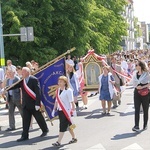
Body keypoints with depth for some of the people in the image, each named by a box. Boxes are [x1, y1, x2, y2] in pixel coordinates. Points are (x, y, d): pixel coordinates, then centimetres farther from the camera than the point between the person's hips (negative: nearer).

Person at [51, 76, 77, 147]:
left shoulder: (68, 91, -12)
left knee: (63, 126, -7)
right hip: (60, 110, 7)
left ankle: (58, 142, -7)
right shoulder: (58, 90, 9)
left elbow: (72, 101, -13)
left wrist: (73, 110, -15)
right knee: (68, 125, 15)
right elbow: (56, 101, 14)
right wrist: (54, 110, 13)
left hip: (66, 110, -7)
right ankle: (74, 138, 28)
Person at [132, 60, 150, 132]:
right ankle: (136, 126, -11)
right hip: (137, 92, 3)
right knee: (137, 110, -7)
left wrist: (142, 87, -18)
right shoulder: (135, 74, 8)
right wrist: (137, 86, -7)